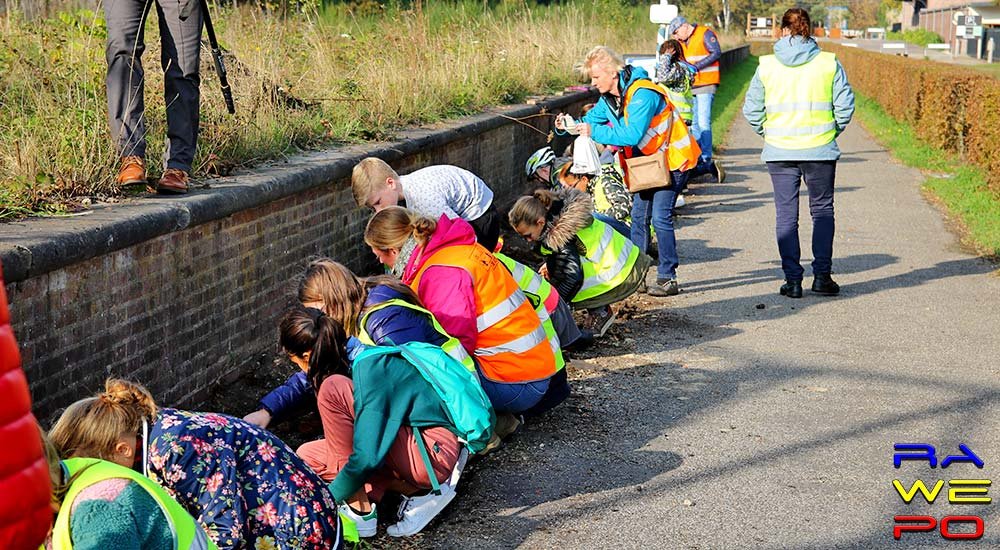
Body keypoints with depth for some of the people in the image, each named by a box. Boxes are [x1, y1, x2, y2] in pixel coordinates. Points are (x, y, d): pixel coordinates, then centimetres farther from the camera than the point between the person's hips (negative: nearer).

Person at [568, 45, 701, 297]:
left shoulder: (642, 94, -29)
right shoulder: (609, 97, 0)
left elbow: (631, 135, -36)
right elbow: (593, 118, 10)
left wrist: (594, 132, -32)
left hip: (673, 159, -9)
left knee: (660, 217, -14)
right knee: (639, 216, 7)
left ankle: (668, 279, -9)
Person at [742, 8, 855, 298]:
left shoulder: (766, 65, -2)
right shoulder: (829, 63, -4)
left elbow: (751, 109, 1)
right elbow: (845, 105, -2)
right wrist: (832, 131, 12)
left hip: (779, 151, 0)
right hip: (820, 150, 0)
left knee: (786, 215, 8)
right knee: (822, 211, 13)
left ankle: (792, 280, 7)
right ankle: (822, 276, 9)